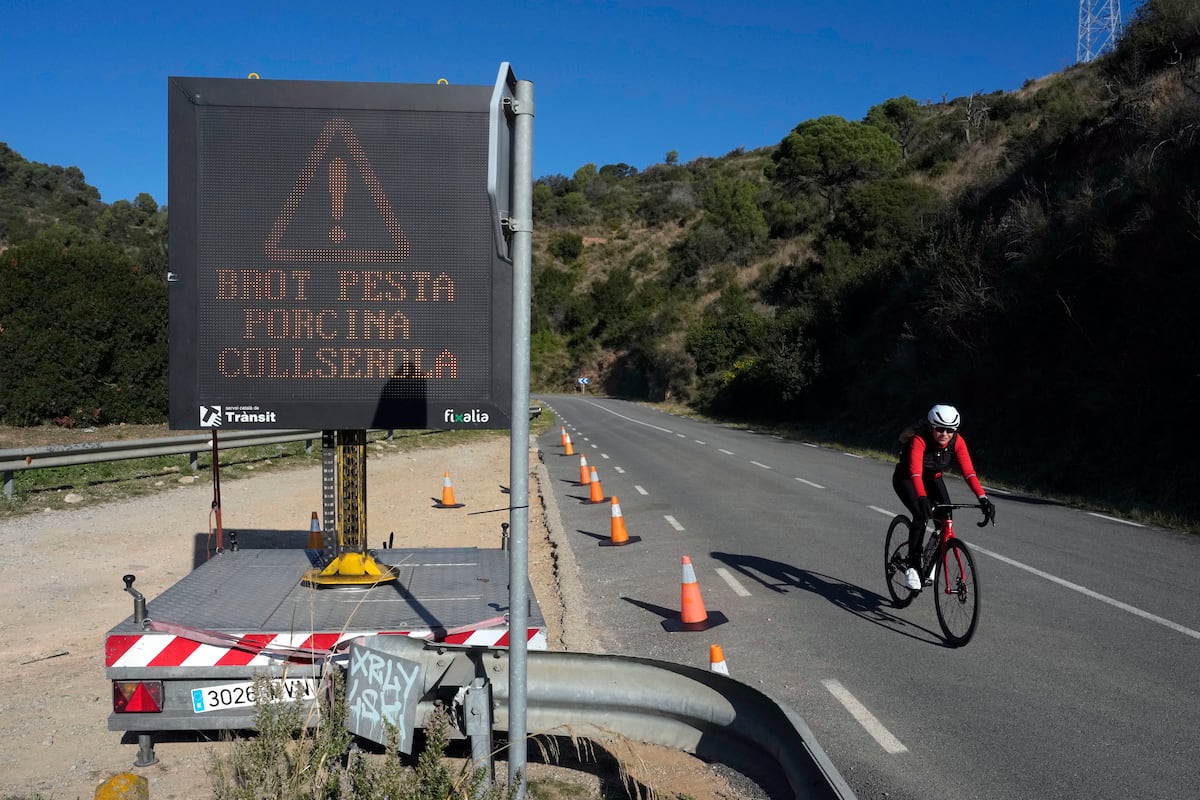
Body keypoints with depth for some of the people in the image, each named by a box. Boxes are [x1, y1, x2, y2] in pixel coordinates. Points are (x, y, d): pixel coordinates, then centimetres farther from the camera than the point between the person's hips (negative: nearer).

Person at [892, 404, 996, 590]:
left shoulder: (957, 441, -23)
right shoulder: (919, 440, -35)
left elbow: (968, 471, -31)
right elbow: (915, 472, -47)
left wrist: (983, 498, -44)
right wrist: (922, 499, -62)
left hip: (933, 478, 4)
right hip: (906, 479, -4)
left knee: (945, 516, -18)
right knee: (921, 515, -26)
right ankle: (912, 567, -13)